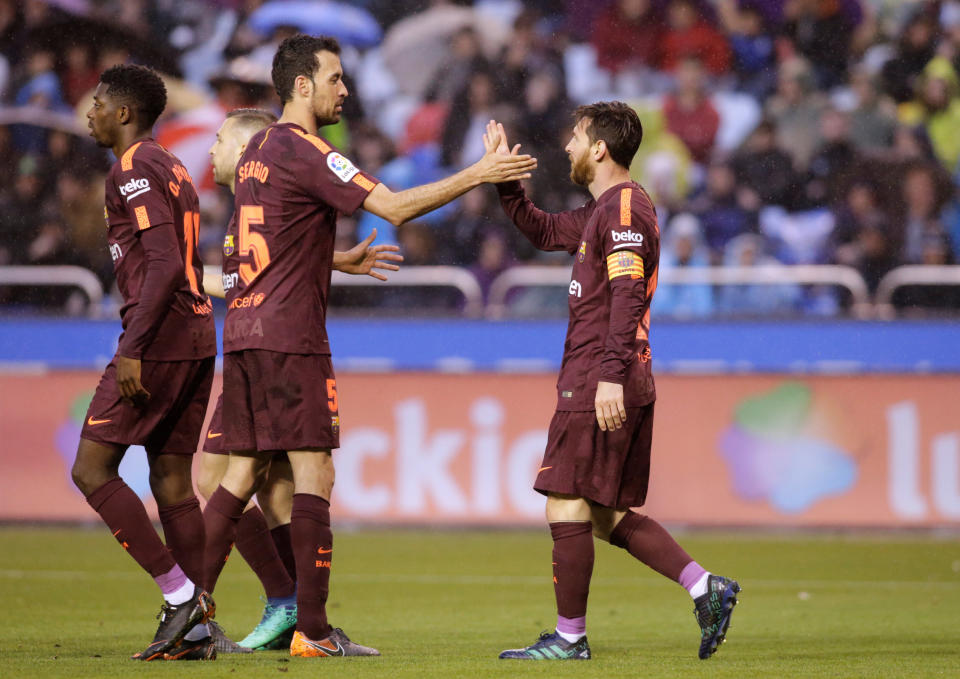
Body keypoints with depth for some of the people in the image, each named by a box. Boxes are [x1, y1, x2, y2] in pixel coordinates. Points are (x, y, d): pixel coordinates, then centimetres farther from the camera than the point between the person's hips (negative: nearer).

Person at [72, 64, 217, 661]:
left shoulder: (133, 171, -10)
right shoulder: (173, 169, 19)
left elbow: (164, 264, -20)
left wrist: (133, 350, -22)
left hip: (158, 337, -9)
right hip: (198, 337, 9)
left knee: (92, 470, -5)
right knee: (172, 480, 8)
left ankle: (181, 592, -12)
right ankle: (195, 630, 5)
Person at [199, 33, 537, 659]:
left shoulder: (259, 150, 17)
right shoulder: (303, 151, -11)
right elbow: (395, 207, -18)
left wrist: (346, 259, 35)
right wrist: (478, 175, -14)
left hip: (244, 327, 9)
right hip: (289, 334, -9)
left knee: (244, 474, 9)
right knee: (314, 473, -6)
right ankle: (313, 632, -8)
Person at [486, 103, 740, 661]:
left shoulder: (624, 208, -12)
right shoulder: (606, 210, 19)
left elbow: (628, 296, -21)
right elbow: (544, 231, 33)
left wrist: (610, 374, -28)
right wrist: (505, 179, 22)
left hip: (597, 384, -10)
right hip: (624, 385, 10)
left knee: (567, 505, -5)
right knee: (608, 515, 10)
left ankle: (570, 636, -1)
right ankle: (706, 588, 4)